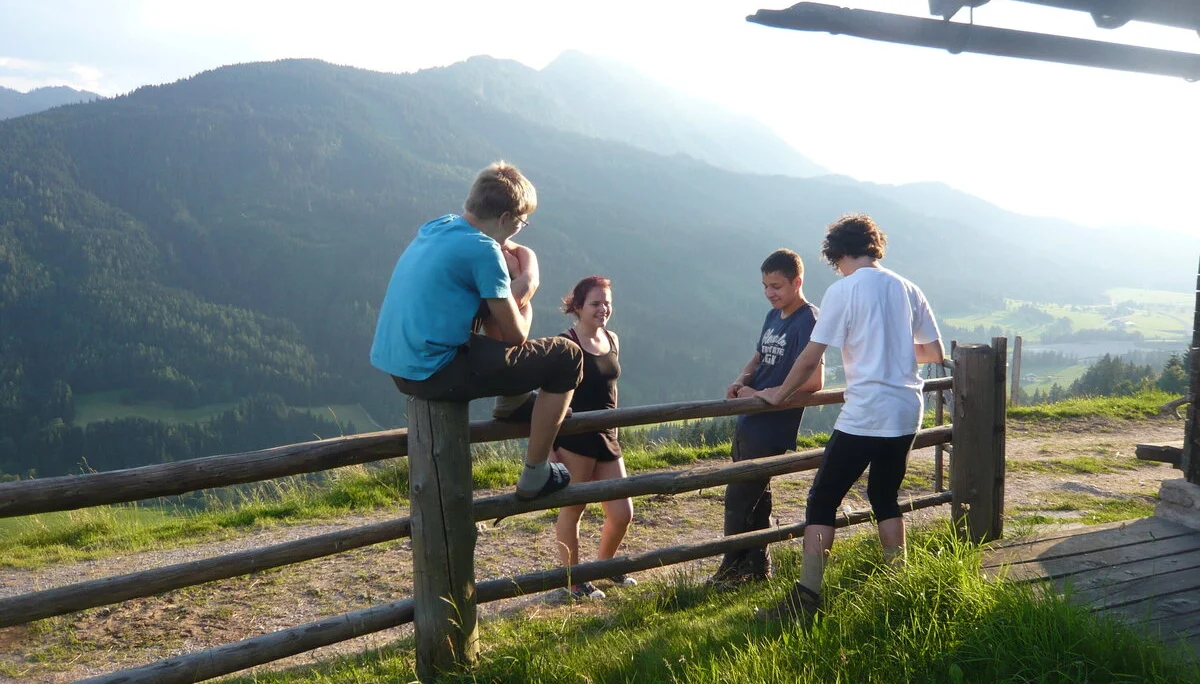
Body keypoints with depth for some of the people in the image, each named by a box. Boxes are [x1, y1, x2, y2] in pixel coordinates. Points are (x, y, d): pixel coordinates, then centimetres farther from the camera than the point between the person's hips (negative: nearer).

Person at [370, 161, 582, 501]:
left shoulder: (436, 227, 9)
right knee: (567, 356, -2)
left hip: (395, 366, 9)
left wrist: (511, 278, 9)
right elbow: (515, 334, -10)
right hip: (434, 374, -9)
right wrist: (525, 287, 8)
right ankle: (535, 475, 5)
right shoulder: (483, 250, -16)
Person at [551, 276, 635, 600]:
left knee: (622, 513, 9)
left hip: (607, 437, 7)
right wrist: (551, 446, -18)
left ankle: (605, 565, 34)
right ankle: (574, 580, 20)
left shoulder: (612, 340, 10)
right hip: (574, 439, -7)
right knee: (572, 509, 5)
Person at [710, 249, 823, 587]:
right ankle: (757, 565, 29)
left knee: (739, 498, -2)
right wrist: (741, 381, 0)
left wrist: (761, 395, -18)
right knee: (756, 495, 17)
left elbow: (813, 381, -22)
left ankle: (734, 569, 13)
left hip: (771, 428, -9)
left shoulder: (807, 321, -16)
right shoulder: (774, 316, 11)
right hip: (750, 420, 9)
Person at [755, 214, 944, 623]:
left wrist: (780, 393, 6)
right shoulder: (907, 289, 9)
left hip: (864, 417, -6)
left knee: (822, 500, 0)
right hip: (907, 414, 6)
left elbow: (810, 359, -8)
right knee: (885, 498, 21)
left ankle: (805, 601, -4)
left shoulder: (843, 290, -7)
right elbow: (936, 353, 14)